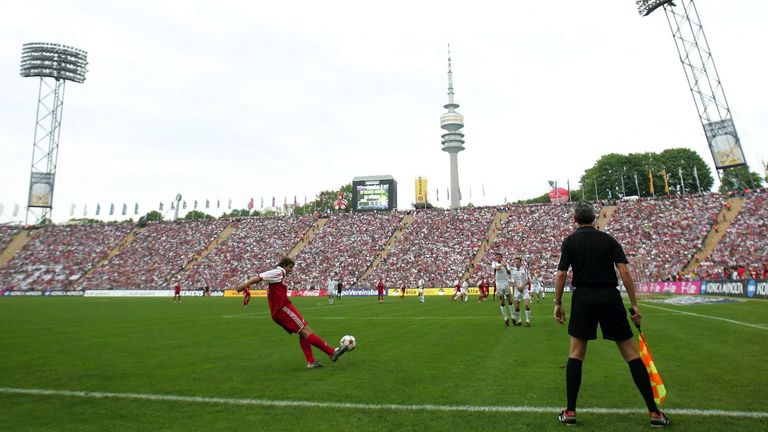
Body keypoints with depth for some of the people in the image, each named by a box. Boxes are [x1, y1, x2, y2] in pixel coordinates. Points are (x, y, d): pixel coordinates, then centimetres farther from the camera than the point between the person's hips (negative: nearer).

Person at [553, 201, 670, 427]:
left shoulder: (570, 241, 4)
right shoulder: (608, 239, 8)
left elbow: (561, 274, -4)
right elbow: (624, 271, -2)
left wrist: (558, 303, 4)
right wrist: (634, 304, 1)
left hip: (583, 298, -1)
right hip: (610, 298, 1)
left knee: (576, 353, 7)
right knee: (631, 353, 10)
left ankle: (570, 411, 8)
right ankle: (654, 412, 14)